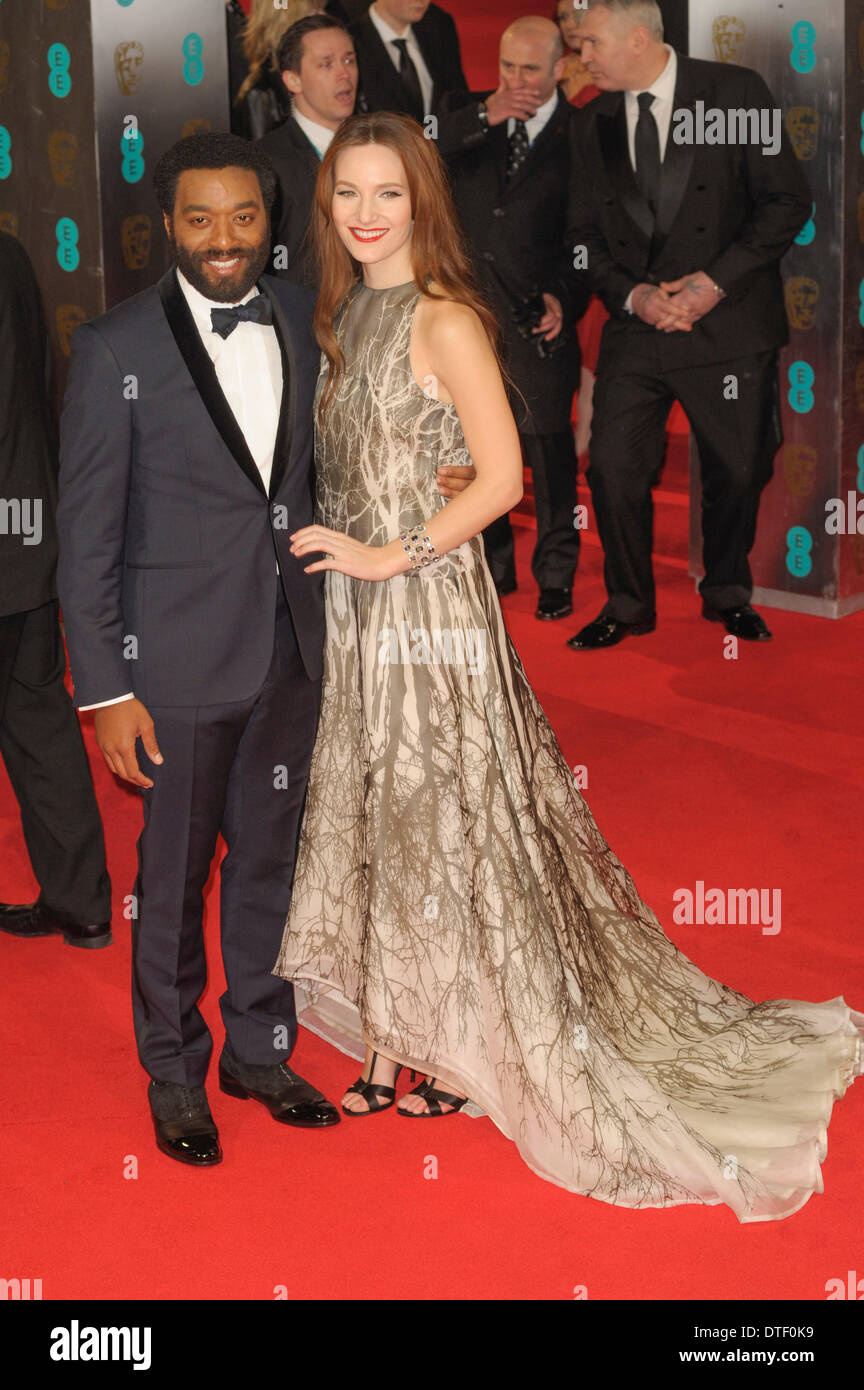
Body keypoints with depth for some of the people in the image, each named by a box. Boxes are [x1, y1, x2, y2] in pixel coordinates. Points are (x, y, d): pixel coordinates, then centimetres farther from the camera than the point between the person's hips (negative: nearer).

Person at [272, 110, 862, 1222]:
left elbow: (500, 478, -18)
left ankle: (460, 1053, 15)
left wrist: (392, 556, -17)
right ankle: (386, 1053, 22)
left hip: (428, 607, -8)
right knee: (365, 824, 11)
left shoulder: (443, 319, -12)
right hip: (355, 616, 8)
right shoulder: (345, 316, 12)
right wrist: (332, 558, 7)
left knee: (440, 830, 1)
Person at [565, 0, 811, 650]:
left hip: (729, 322, -2)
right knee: (613, 466, -5)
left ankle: (728, 594, 32)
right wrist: (633, 295, -8)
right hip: (636, 328, 3)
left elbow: (788, 200, -6)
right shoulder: (594, 123, 7)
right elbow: (586, 233, 11)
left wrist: (717, 279, -14)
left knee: (738, 471, 8)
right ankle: (628, 606, 15)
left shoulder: (735, 92, -6)